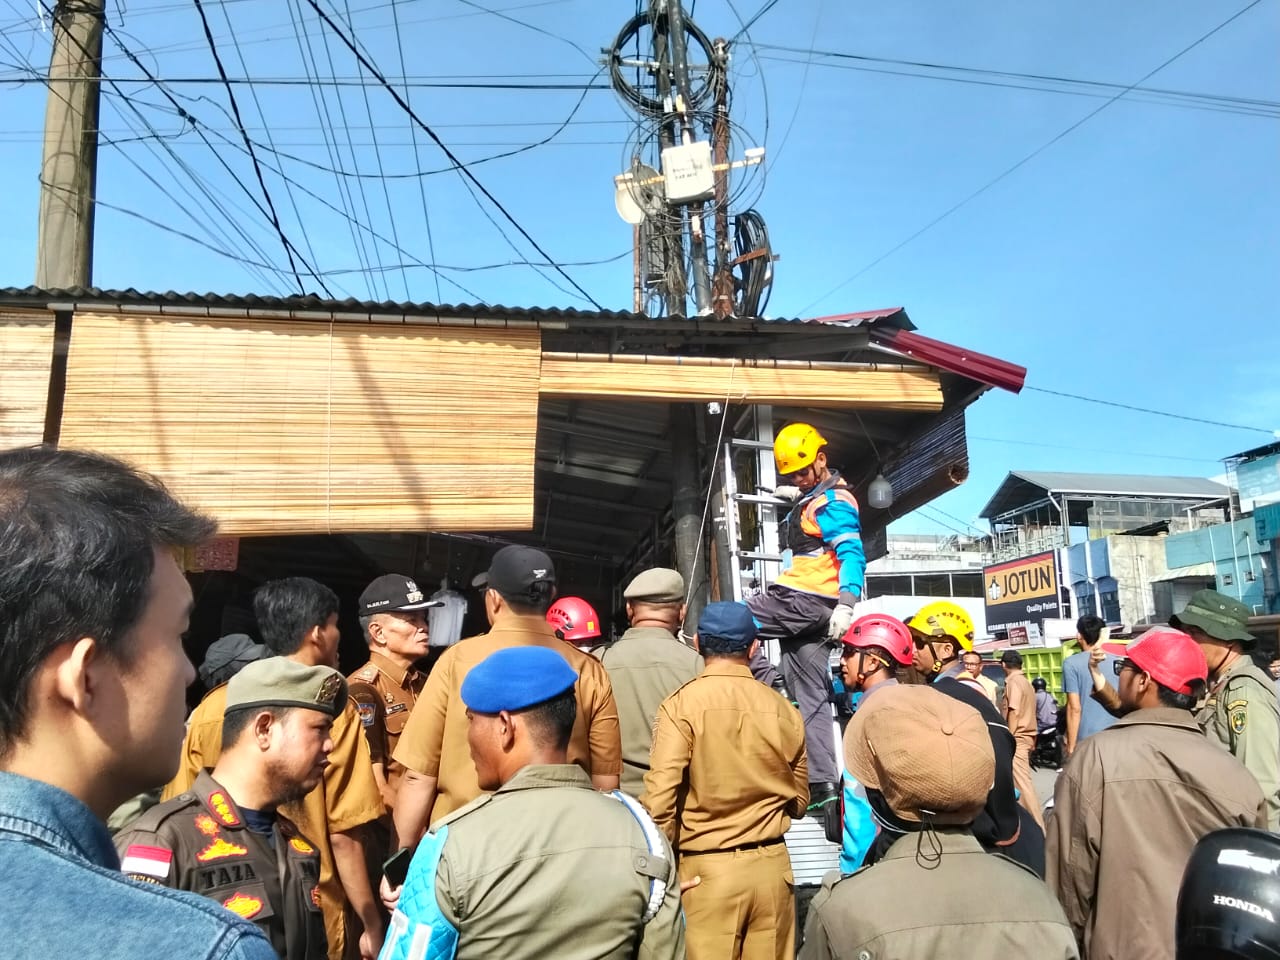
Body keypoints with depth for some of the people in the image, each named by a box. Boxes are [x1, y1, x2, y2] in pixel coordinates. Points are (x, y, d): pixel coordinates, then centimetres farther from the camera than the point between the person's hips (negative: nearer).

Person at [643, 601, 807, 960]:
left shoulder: (682, 704, -11)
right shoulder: (783, 710, 1)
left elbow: (660, 797, -16)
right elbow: (799, 801, 11)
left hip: (708, 868, -3)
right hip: (772, 865, 4)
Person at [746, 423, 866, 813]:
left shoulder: (833, 500, -10)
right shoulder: (812, 498, 19)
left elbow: (852, 554, -20)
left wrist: (845, 606, -30)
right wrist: (796, 498, 24)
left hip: (805, 601, -10)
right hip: (803, 607, 10)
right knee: (812, 696, 8)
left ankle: (771, 686, -7)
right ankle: (822, 783, 10)